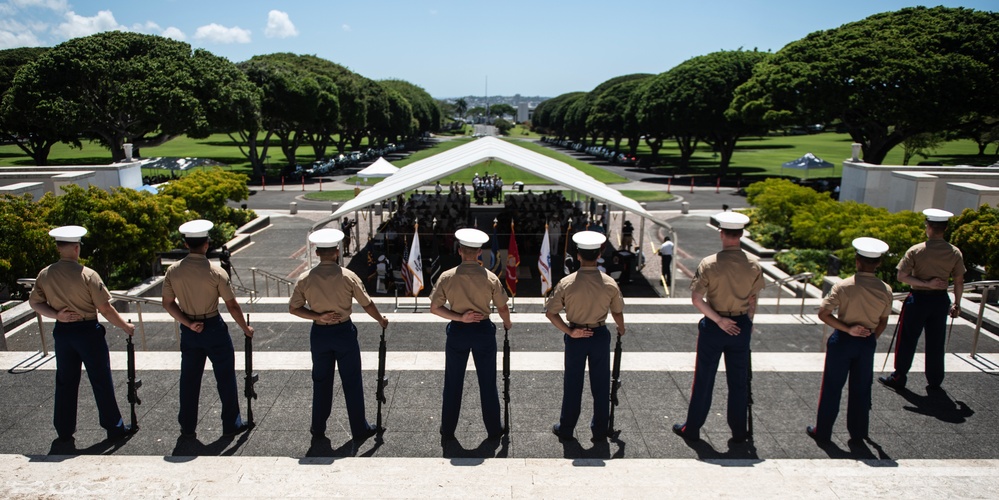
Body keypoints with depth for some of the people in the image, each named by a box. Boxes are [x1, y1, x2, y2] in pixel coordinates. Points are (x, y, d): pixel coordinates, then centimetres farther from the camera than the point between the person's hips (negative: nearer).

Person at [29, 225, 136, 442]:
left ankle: (64, 431, 27)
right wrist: (125, 326, -5)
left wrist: (56, 315, -4)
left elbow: (34, 302, 4)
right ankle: (114, 427, 15)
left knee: (65, 382, 17)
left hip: (62, 333, 5)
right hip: (88, 331, -5)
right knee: (101, 381, 6)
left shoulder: (44, 275, -3)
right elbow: (105, 309, -16)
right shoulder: (87, 275, -19)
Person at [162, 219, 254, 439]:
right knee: (225, 377, 9)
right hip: (214, 328, -4)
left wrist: (188, 323, -3)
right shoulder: (215, 272, -17)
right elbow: (232, 306, -12)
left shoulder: (173, 271, -6)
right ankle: (231, 424, 18)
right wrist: (245, 328, 0)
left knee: (189, 379, 15)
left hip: (188, 331, 4)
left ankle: (187, 427, 25)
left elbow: (167, 303, -2)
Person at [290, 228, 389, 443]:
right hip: (344, 332, -2)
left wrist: (318, 316, -7)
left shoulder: (305, 279, -7)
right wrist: (381, 320, 10)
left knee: (321, 381, 17)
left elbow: (293, 308, -4)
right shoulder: (348, 276, -13)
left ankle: (318, 429, 29)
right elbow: (367, 304, -5)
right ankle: (359, 430, 19)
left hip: (319, 334, 2)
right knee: (352, 382, 9)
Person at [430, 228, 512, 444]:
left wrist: (459, 318, -9)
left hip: (457, 332, 0)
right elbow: (502, 308, -2)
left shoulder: (447, 277, -10)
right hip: (483, 331, 0)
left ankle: (447, 432, 24)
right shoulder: (490, 278, -11)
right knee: (487, 382, 14)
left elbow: (434, 308, -9)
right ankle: (494, 429, 27)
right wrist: (507, 324, 17)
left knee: (453, 383, 13)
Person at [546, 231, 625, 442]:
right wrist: (621, 329, 21)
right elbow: (617, 312, 2)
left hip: (575, 337, -1)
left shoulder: (567, 283, -15)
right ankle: (600, 430, 28)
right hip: (600, 335, 1)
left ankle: (566, 429, 26)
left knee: (572, 384, 13)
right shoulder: (610, 283, -12)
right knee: (600, 384, 15)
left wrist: (569, 331, -7)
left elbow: (550, 313, -13)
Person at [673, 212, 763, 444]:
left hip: (713, 327, -2)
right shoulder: (754, 266, -6)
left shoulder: (709, 264, -15)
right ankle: (739, 432, 24)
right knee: (739, 381, 14)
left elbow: (696, 298, -17)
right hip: (741, 326, 2)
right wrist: (748, 322, 13)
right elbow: (753, 300, 1)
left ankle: (692, 429, 20)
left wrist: (718, 320, -12)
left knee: (704, 379, 9)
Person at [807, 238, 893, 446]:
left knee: (832, 387, 8)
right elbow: (883, 322, 4)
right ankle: (858, 432, 31)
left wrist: (848, 329, -16)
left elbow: (823, 313, -22)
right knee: (861, 388, 17)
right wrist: (871, 339, 17)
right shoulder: (885, 290, -7)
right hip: (867, 343, 3)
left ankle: (822, 432, 18)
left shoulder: (844, 286, -18)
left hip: (842, 341, -3)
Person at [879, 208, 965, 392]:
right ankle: (934, 381, 25)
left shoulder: (916, 251, -13)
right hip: (941, 300, 4)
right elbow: (959, 281, 2)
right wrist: (956, 304, 11)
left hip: (919, 299, -3)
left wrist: (925, 283, -13)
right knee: (936, 342, 14)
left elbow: (902, 276, -17)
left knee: (907, 340, 8)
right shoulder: (955, 253, -4)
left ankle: (898, 378, 16)